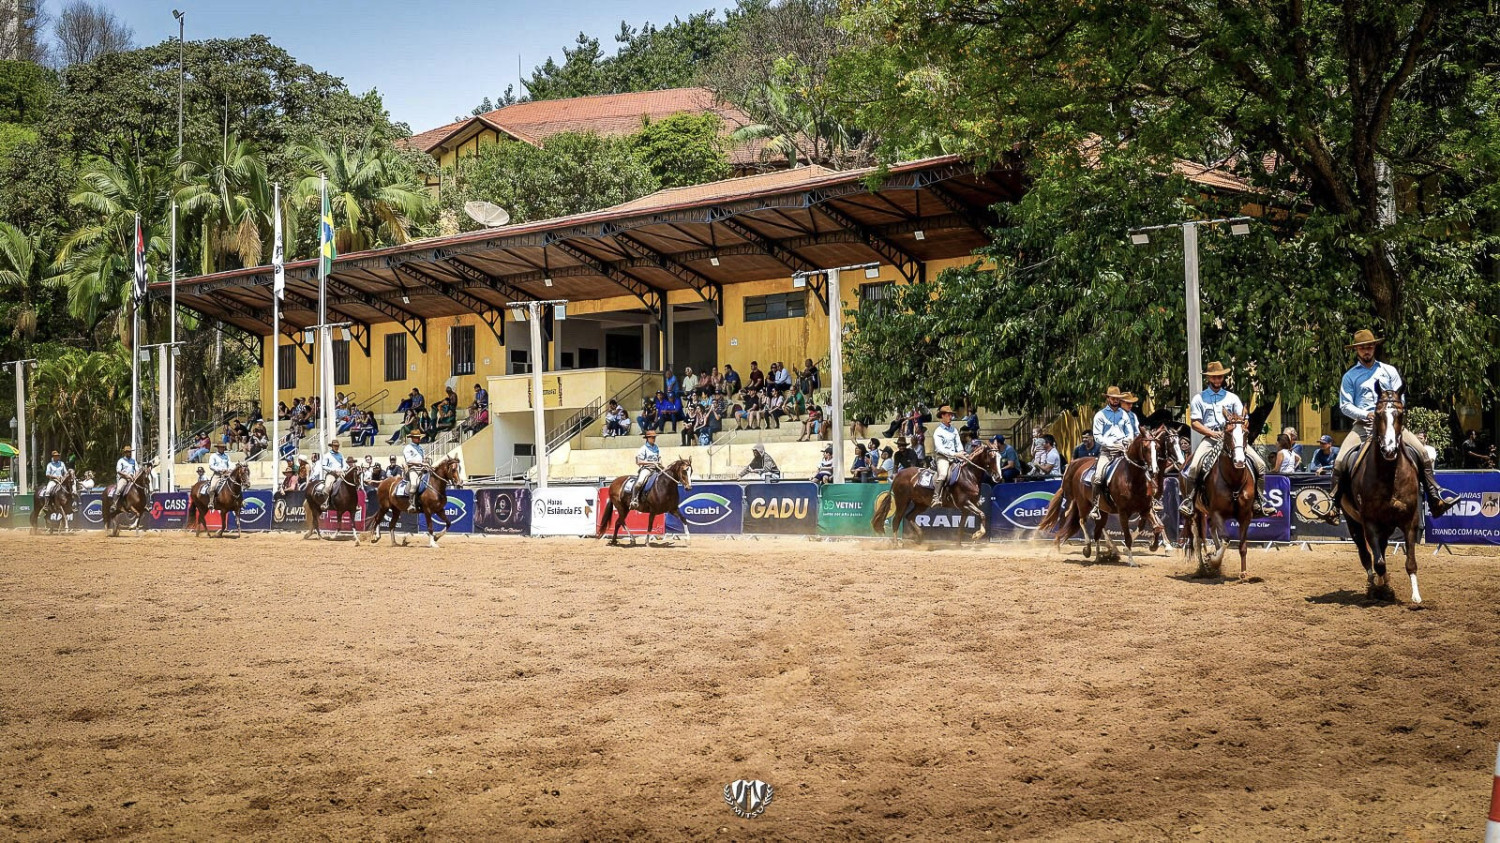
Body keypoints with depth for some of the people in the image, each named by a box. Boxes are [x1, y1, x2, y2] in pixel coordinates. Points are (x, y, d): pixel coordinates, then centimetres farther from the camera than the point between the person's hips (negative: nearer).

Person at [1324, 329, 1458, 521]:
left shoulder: (1389, 371, 14)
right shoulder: (1350, 376, 9)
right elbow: (1345, 405, 2)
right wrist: (1367, 415, -14)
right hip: (1363, 424, -1)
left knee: (1422, 452, -15)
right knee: (1340, 461, -21)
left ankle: (1436, 499, -12)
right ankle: (1334, 505, -11)